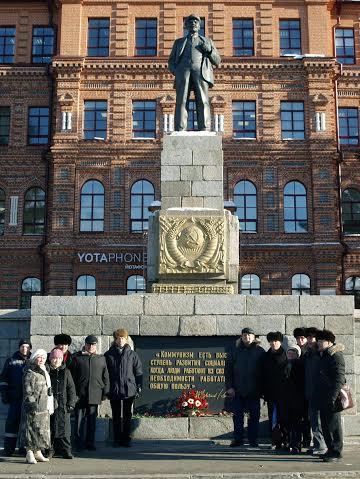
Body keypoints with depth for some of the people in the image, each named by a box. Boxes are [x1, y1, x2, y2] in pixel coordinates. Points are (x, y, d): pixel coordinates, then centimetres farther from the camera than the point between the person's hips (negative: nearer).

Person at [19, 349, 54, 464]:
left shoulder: (44, 372, 17)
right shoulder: (30, 373, -9)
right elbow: (28, 391, -14)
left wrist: (49, 407, 21)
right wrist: (31, 403, -20)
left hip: (44, 407, 9)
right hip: (34, 407, -9)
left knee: (43, 430, 11)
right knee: (32, 429, -6)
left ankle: (38, 452, 19)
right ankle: (29, 454, -1)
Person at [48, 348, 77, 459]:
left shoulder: (66, 372, 7)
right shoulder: (46, 372, 6)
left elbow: (71, 389, 7)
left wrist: (71, 403, 0)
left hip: (62, 405, 0)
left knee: (63, 428, -1)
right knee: (49, 428, 3)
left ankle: (66, 450, 6)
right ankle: (50, 450, 14)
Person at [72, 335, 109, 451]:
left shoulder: (101, 359, 10)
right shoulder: (77, 358, 4)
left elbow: (105, 377, 12)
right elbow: (72, 376, 3)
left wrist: (105, 392, 6)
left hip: (95, 395, 2)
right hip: (80, 394, -2)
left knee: (92, 420, 7)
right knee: (80, 419, -1)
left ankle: (90, 443, 16)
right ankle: (79, 444, 7)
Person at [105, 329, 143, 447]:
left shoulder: (132, 355, 5)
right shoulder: (109, 355, 4)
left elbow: (138, 372, 7)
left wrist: (139, 387, 0)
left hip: (129, 389, 0)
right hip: (114, 390, 0)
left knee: (127, 416, 5)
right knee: (116, 416, 7)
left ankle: (126, 439, 12)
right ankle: (117, 439, 13)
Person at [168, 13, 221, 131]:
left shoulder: (207, 41, 31)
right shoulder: (179, 42, 31)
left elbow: (217, 61, 24)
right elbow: (171, 62, 23)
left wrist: (209, 50, 4)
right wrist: (176, 72, 0)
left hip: (201, 71, 0)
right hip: (183, 71, 1)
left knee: (203, 101, -18)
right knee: (181, 101, -17)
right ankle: (180, 132, -27)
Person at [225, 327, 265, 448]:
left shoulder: (260, 351, 2)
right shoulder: (235, 351, 4)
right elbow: (228, 369, 4)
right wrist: (229, 387, -4)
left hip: (254, 391, -1)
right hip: (238, 391, 1)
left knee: (254, 416, 5)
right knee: (237, 415, 4)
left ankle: (253, 440, 14)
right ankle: (238, 439, 13)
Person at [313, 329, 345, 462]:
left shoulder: (335, 355, -11)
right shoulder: (322, 355, 18)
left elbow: (339, 378, -19)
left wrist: (333, 396, -25)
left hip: (330, 399, -10)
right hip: (322, 399, 10)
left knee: (333, 426, -3)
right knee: (326, 426, 13)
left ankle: (336, 453, 2)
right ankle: (331, 450, 22)